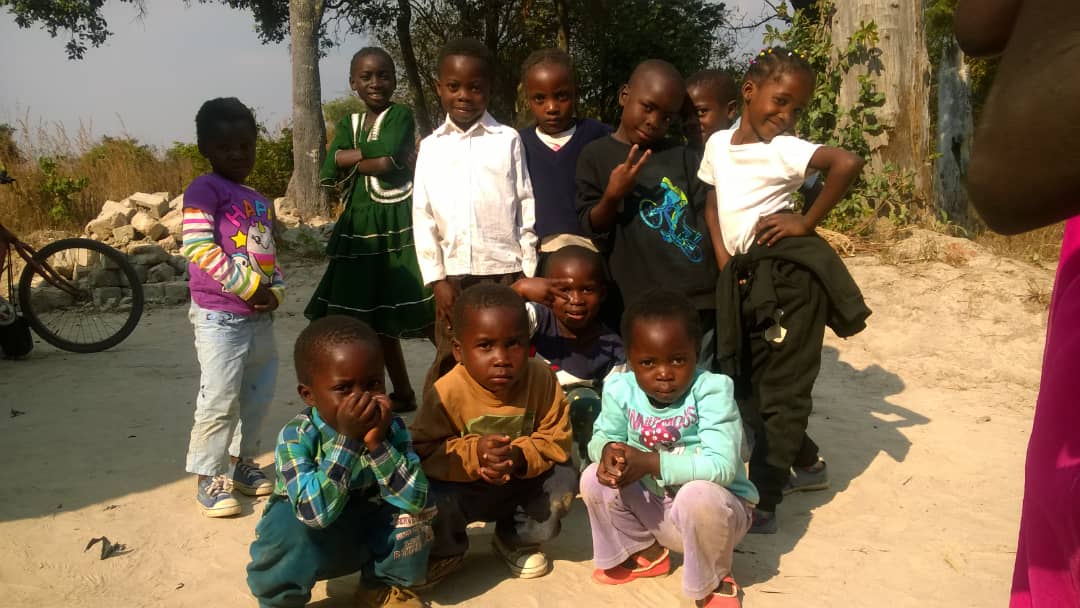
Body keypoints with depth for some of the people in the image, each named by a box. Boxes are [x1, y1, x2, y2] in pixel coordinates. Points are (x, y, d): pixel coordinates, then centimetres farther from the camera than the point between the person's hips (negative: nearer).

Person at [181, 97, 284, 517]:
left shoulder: (261, 202, 16)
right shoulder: (204, 190, -8)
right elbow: (198, 247, -17)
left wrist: (275, 290, -1)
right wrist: (248, 286, -17)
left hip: (259, 314, 8)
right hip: (219, 314, -8)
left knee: (259, 394, 15)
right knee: (219, 400, -6)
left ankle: (242, 463, 31)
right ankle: (209, 478, 8)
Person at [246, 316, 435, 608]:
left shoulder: (391, 428, -16)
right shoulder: (295, 437, -26)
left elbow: (416, 499, -27)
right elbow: (316, 512, -39)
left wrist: (377, 443, -37)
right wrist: (347, 438, -41)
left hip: (369, 537, 3)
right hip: (309, 544, -3)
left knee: (415, 507, -21)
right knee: (287, 521, -34)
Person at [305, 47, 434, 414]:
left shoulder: (401, 116, 0)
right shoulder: (348, 125, 15)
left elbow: (389, 161, -17)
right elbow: (331, 173, 1)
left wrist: (351, 156, -2)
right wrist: (370, 157, -9)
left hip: (398, 222, -6)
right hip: (360, 225, 6)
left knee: (422, 313, -11)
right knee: (374, 316, 11)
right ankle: (402, 393, 24)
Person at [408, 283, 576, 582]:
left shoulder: (542, 380, -18)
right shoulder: (447, 392, -25)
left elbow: (557, 440, -14)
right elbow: (423, 452, -22)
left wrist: (521, 457, -34)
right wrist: (473, 454, -38)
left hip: (522, 485, 2)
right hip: (463, 488, -2)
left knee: (564, 480, -22)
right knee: (429, 499, -30)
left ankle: (517, 541, 9)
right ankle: (446, 551, 10)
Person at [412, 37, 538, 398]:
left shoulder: (508, 140, 3)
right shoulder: (431, 147, 8)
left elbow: (527, 207, 3)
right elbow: (423, 216, 5)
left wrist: (528, 271, -1)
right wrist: (436, 278, -1)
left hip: (505, 269, -1)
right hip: (452, 273, 2)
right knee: (449, 362, 6)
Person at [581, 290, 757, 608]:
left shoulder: (712, 390, -26)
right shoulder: (621, 390, -12)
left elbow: (721, 466, -34)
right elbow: (602, 437, -5)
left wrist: (650, 463, -39)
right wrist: (609, 451, -31)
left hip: (719, 507, -5)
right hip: (654, 507, 5)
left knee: (697, 495, -37)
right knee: (595, 478, -13)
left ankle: (713, 581, -4)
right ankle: (645, 552, 14)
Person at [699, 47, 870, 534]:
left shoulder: (784, 149, -12)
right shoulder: (718, 144, 7)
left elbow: (847, 162, -28)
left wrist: (807, 222, -19)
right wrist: (725, 264, 4)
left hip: (789, 272, -8)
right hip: (746, 278, 8)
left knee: (782, 388, 0)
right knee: (751, 383, 18)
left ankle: (761, 504, 6)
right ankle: (806, 464, 39)